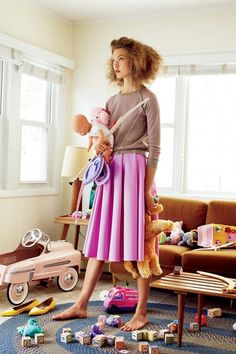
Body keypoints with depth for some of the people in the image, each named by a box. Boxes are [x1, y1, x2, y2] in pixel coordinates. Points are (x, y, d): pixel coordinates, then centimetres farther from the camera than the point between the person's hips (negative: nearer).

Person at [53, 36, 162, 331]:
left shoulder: (147, 99, -2)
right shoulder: (112, 100, 17)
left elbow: (154, 146, -7)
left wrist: (147, 188, -13)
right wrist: (99, 144, -3)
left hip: (136, 170, -6)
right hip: (111, 169, 6)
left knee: (139, 241, -3)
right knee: (100, 238, 8)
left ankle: (141, 312, 8)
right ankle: (81, 305, 15)